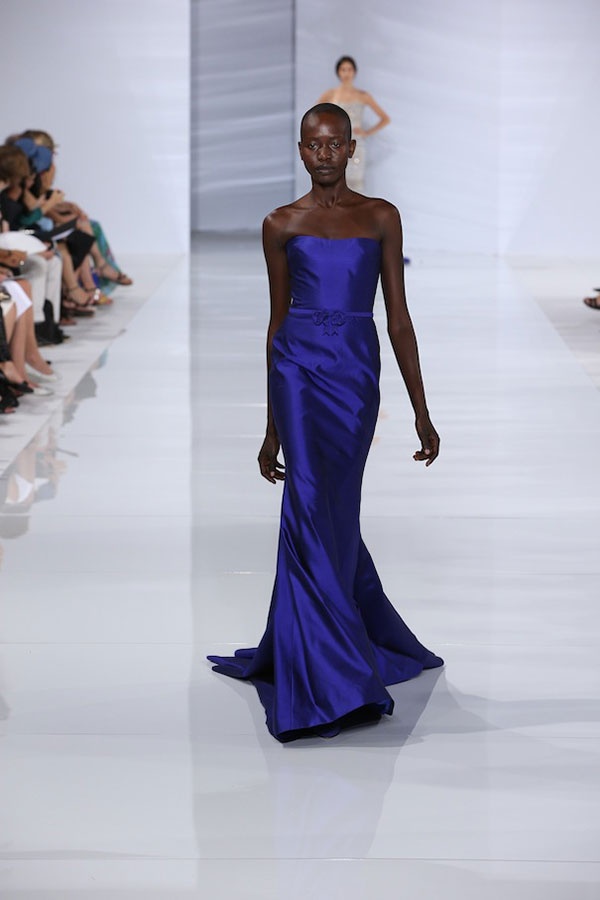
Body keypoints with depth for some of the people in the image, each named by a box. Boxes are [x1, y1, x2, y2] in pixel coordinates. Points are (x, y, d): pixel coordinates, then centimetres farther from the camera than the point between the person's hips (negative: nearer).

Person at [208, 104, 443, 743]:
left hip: (357, 374, 1)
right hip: (300, 367, -1)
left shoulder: (381, 218, 9)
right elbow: (278, 319, 11)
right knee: (314, 510, -9)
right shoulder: (282, 225, 7)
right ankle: (337, 683, -5)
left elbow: (398, 315, 8)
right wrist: (272, 428, 11)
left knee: (329, 516, 4)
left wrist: (421, 411, 3)